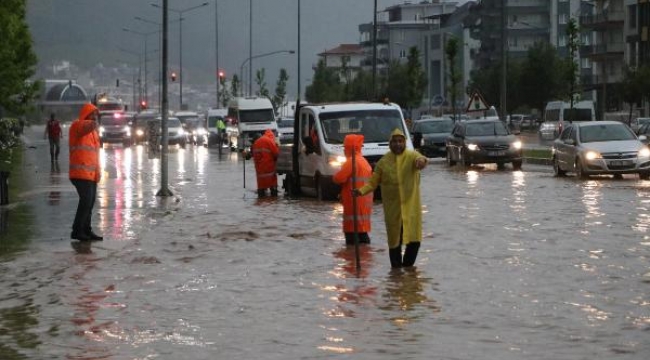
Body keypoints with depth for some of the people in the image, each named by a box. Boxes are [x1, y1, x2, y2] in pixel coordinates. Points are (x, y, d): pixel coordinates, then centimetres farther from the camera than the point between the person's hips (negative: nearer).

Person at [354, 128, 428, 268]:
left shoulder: (411, 156, -2)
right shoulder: (383, 162, 3)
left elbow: (419, 158, -26)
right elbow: (373, 182, 4)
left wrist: (421, 161, -51)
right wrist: (362, 190, -13)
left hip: (411, 207, -1)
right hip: (392, 208, 1)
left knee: (414, 240, 0)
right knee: (394, 241, 3)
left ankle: (407, 267, 20)